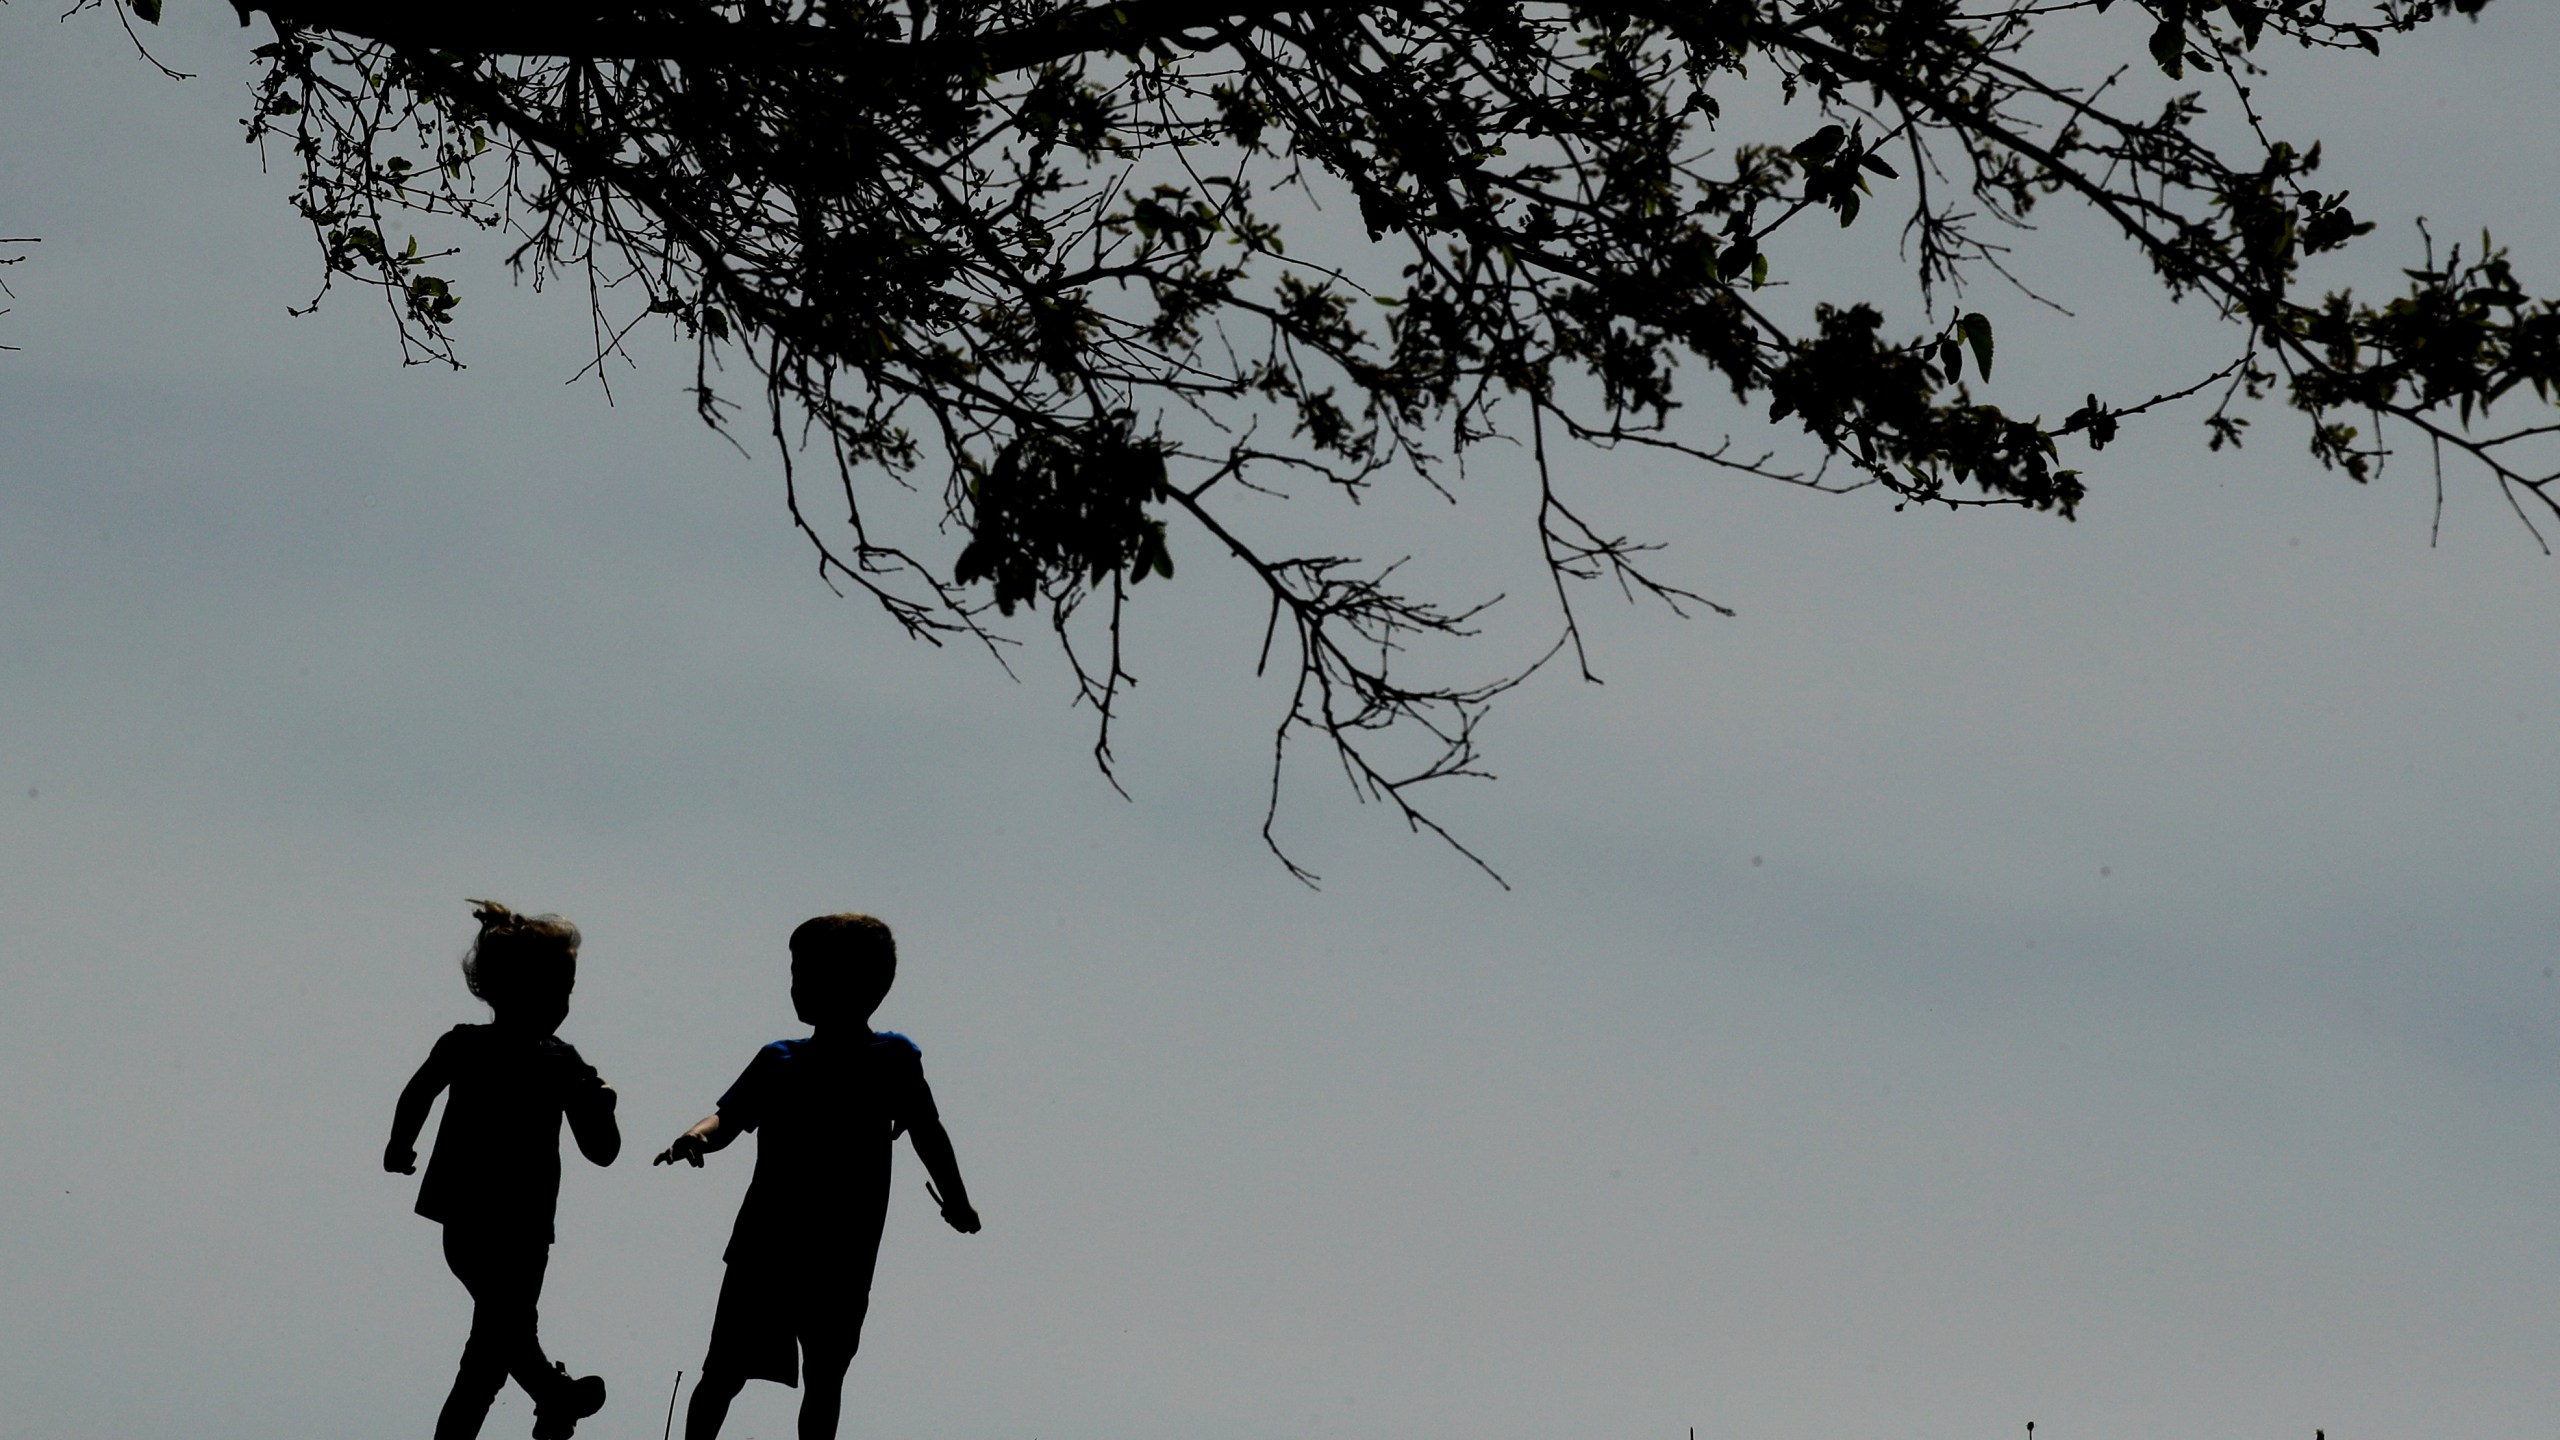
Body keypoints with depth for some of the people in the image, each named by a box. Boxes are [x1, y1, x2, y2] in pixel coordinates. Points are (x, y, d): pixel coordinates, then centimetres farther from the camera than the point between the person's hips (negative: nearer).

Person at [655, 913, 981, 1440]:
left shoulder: (894, 1059, -4)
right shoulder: (778, 1061, 0)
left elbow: (928, 1135, 5)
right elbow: (728, 1118, -9)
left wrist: (957, 1201, 15)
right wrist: (695, 1137, -31)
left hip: (842, 1263, -1)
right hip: (762, 1250, 1)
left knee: (824, 1380, 12)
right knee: (722, 1375, 2)